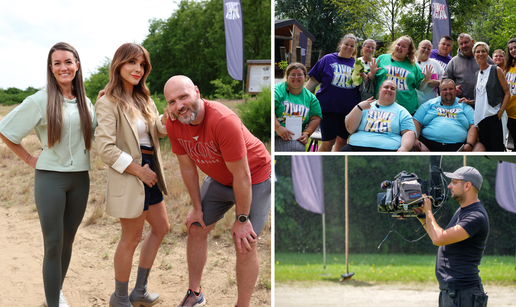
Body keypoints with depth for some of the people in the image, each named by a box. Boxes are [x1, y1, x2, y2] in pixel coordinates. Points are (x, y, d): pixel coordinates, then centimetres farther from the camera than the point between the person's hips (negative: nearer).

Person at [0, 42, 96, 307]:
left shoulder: (85, 103, 7)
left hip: (79, 179, 5)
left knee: (68, 240, 14)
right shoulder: (40, 101, -8)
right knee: (53, 244, -4)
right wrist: (29, 159, -2)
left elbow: (95, 136, 17)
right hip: (50, 178, -5)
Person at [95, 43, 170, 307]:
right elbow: (105, 149, -22)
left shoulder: (142, 99, 12)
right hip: (128, 175, -9)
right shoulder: (109, 103, -16)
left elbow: (161, 128, -1)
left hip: (149, 171, 9)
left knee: (161, 228, 19)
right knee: (131, 238, 2)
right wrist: (139, 170, -19)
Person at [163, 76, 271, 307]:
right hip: (219, 179, 7)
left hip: (255, 178, -6)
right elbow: (188, 167, -2)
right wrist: (197, 208, 4)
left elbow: (242, 176, -29)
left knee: (245, 244, -9)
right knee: (196, 229, 9)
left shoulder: (223, 121, -38)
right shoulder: (173, 125, -17)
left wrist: (242, 219, -20)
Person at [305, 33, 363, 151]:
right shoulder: (328, 59, 5)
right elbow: (313, 81, 5)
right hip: (329, 108, -2)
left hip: (349, 110, 3)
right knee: (328, 142, -3)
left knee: (342, 140, 9)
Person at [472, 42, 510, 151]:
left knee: (497, 149, -10)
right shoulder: (476, 75, 17)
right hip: (480, 117, 6)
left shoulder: (496, 70, 1)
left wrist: (500, 112, -12)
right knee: (485, 149, 5)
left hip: (495, 117, -6)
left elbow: (507, 93, -3)